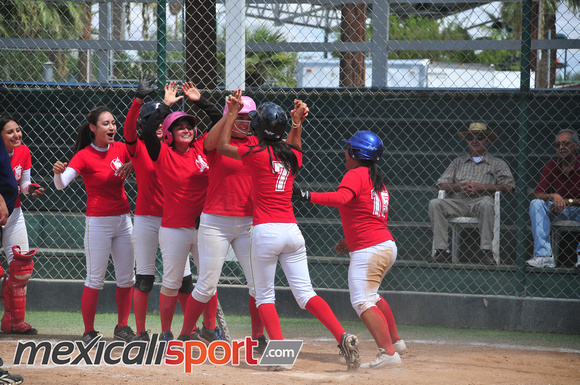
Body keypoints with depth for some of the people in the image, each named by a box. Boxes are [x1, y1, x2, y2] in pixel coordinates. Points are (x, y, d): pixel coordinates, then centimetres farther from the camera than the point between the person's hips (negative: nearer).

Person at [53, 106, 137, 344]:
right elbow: (61, 184, -21)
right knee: (95, 280, -4)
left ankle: (122, 327, 19)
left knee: (127, 277, 8)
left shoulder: (121, 149, 4)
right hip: (98, 223, -5)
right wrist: (58, 173, -43)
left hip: (123, 220, 5)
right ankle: (89, 331, 2)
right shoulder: (84, 156, -11)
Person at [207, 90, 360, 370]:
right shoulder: (293, 156, 9)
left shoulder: (257, 155, -6)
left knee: (264, 295, 7)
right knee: (305, 294, 4)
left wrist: (233, 113, 12)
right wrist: (297, 124, 28)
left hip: (266, 231, -5)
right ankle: (343, 337, -14)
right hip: (292, 231, 5)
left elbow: (222, 146, 7)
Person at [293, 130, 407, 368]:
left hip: (368, 250, -10)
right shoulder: (378, 182, 19)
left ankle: (388, 352, -28)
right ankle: (395, 341, 40)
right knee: (370, 295, 31)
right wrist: (351, 240, 23)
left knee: (362, 302, -15)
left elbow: (341, 197, -28)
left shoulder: (356, 174, -9)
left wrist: (307, 196, -33)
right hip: (387, 246, 10)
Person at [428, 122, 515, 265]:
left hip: (479, 201, -3)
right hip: (457, 202, 3)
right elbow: (441, 184, 16)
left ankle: (485, 250, -36)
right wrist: (458, 186, -6)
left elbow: (509, 186, 2)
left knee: (486, 203, -39)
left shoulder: (497, 164, 17)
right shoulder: (459, 162, 26)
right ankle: (441, 250, -29)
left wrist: (481, 187, -8)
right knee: (435, 204, -26)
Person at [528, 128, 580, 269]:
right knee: (536, 203, -23)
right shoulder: (552, 165, 3)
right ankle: (545, 256, -32)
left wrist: (567, 201, -27)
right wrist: (553, 196, -28)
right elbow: (537, 193, -7)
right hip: (556, 213, 3)